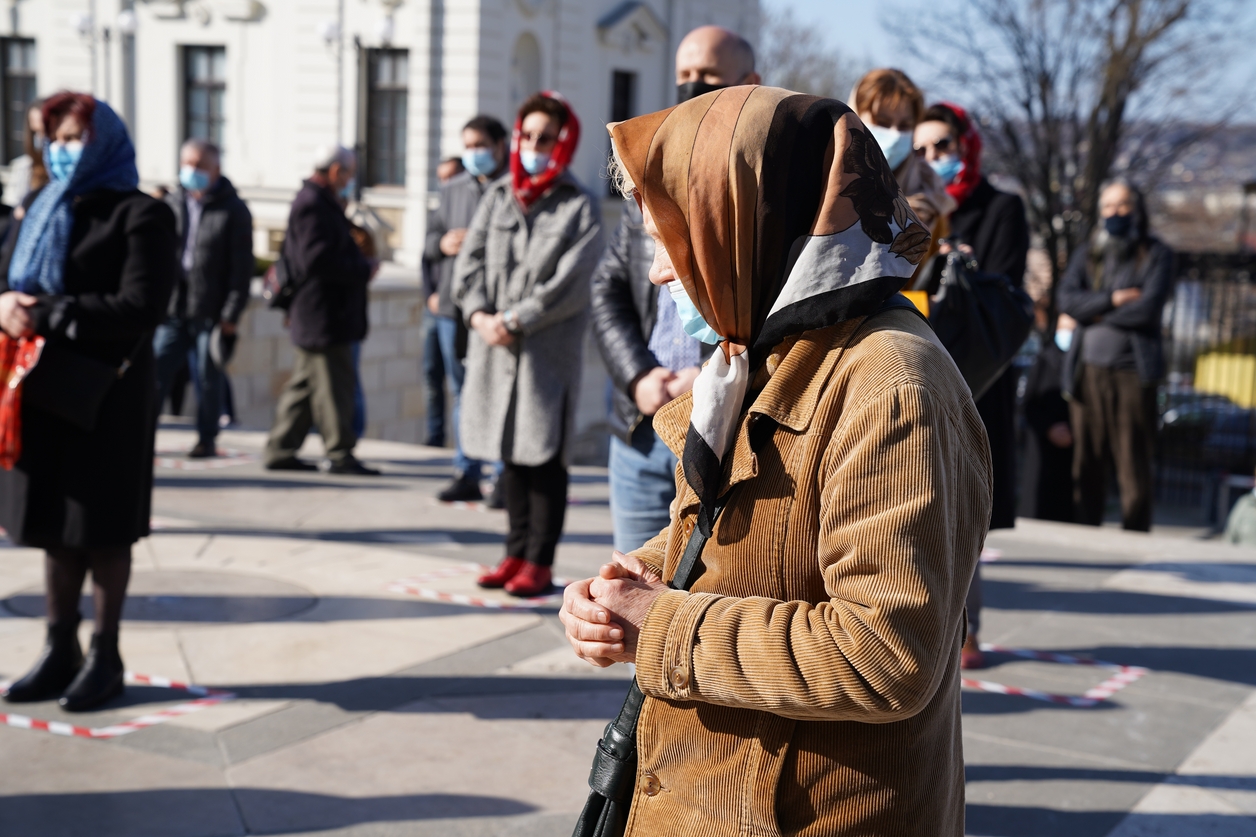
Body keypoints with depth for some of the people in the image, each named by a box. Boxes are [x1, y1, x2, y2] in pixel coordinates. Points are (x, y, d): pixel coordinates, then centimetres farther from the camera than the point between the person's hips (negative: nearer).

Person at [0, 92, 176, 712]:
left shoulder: (140, 216, -5)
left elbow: (140, 309, -15)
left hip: (106, 395, -6)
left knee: (103, 531, 1)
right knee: (53, 526, 10)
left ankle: (105, 659, 12)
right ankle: (60, 653, 20)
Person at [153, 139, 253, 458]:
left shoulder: (233, 211, -1)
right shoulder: (171, 205, 12)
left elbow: (242, 268, -3)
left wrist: (231, 314, -10)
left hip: (211, 314, -3)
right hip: (172, 311, 3)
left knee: (208, 378, 4)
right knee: (156, 373, -2)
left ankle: (207, 439, 16)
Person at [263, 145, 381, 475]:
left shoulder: (321, 203, 18)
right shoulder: (312, 206, -15)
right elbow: (318, 259, -24)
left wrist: (361, 265, 11)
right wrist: (363, 269, -15)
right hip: (324, 315, -11)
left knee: (305, 384, 14)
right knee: (333, 385, -5)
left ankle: (280, 450, 19)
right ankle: (340, 454, 1)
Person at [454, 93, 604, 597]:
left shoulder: (579, 207, -2)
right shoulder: (497, 197, 12)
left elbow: (570, 285, -10)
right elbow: (469, 261, 8)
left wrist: (516, 320, -14)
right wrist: (479, 315, -9)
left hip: (549, 350, -5)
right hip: (494, 347, 5)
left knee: (545, 456, -1)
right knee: (511, 454, 11)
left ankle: (540, 561, 6)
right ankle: (517, 553, 21)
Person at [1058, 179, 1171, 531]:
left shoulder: (1156, 254, 7)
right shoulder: (1087, 255, 17)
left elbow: (1147, 309, -7)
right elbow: (1066, 299, 1)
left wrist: (1095, 314, 0)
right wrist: (1111, 299, -10)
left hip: (1133, 370, -3)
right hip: (1088, 370, 3)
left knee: (1134, 468, -4)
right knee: (1086, 465, 3)